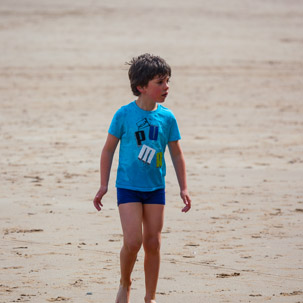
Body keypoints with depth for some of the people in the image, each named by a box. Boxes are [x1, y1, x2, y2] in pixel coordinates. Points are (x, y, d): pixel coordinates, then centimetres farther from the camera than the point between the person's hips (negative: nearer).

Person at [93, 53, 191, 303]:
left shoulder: (167, 118, -1)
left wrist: (183, 188, 5)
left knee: (153, 242, 4)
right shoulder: (124, 115, -9)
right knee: (133, 241, -13)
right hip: (128, 186, -3)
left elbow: (176, 154, 8)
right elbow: (109, 149, 0)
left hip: (156, 188, 3)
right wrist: (104, 186, -1)